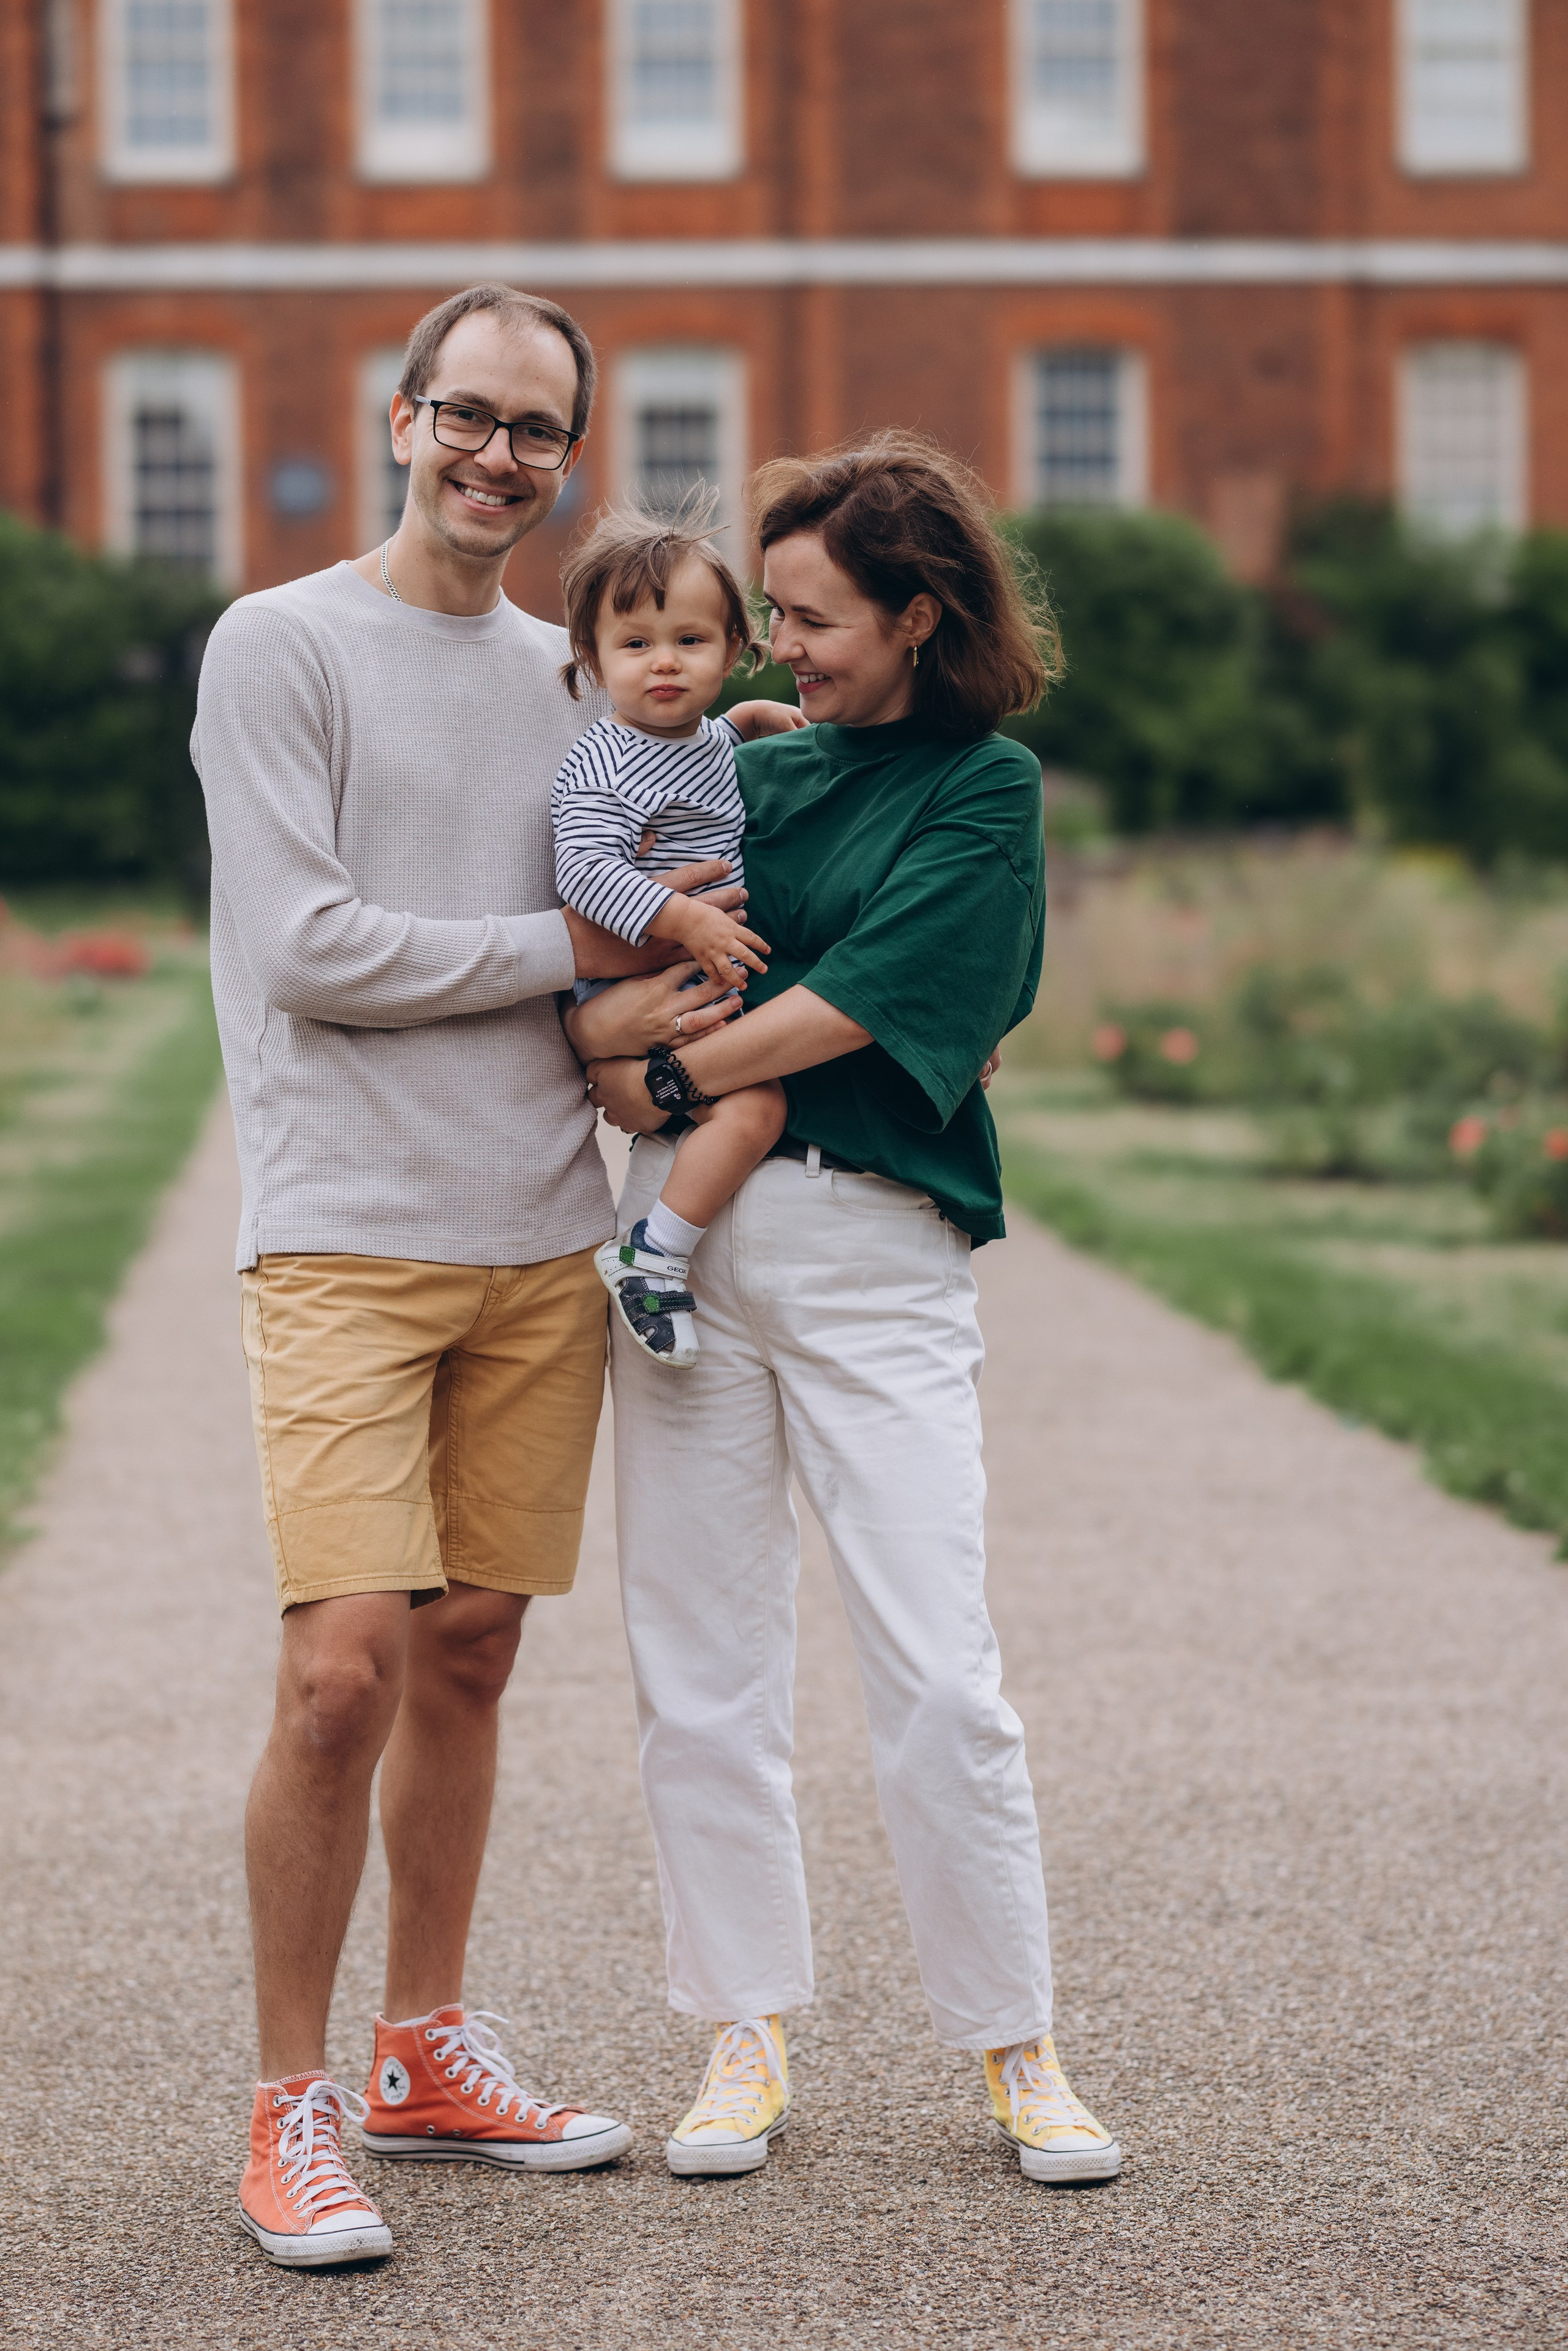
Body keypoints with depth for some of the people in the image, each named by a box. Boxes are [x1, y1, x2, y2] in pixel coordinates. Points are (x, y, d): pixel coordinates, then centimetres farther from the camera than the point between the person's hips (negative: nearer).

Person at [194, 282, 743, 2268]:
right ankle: (290, 2105, 0)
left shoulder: (563, 676, 16)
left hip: (542, 1240, 6)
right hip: (345, 1232, -6)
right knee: (343, 1669, -12)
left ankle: (426, 2056, 22)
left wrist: (672, 1009, -3)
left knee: (470, 1654, 9)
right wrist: (569, 955, -7)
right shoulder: (278, 647, -2)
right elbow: (306, 949, -10)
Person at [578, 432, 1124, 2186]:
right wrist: (625, 1055, -8)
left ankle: (1017, 2050, 7)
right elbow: (602, 986, 13)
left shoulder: (986, 790, 1)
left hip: (874, 1246, -4)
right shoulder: (752, 774, 15)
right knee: (699, 1673, 5)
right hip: (688, 1225, 4)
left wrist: (670, 1069, -9)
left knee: (939, 1675, -7)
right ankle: (746, 2039, 16)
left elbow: (862, 1002, -11)